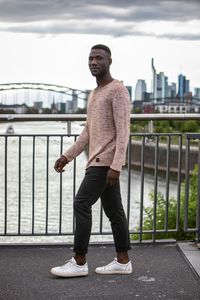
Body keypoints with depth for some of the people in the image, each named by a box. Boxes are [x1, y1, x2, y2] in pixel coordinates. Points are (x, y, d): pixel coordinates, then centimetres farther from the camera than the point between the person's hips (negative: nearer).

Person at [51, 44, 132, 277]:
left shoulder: (119, 91, -11)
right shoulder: (95, 94, 18)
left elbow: (123, 132, -18)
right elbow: (88, 133, 20)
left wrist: (116, 166, -24)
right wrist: (67, 156, 15)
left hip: (106, 161, -9)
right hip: (99, 161, 9)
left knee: (81, 205, -10)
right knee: (113, 210, 8)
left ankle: (79, 262, -5)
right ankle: (123, 261, 12)